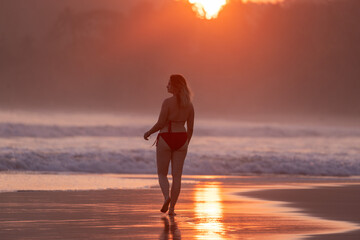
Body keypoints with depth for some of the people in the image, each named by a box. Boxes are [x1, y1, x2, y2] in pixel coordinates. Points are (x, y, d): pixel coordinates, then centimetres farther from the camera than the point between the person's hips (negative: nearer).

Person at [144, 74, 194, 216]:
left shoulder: (168, 102, -14)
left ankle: (166, 197, -17)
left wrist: (148, 133, 4)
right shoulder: (189, 105, 3)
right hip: (181, 140, 4)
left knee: (162, 174, 9)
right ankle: (172, 208, 2)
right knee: (177, 176, 7)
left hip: (166, 139, -4)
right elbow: (190, 128, 7)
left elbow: (160, 124, -14)